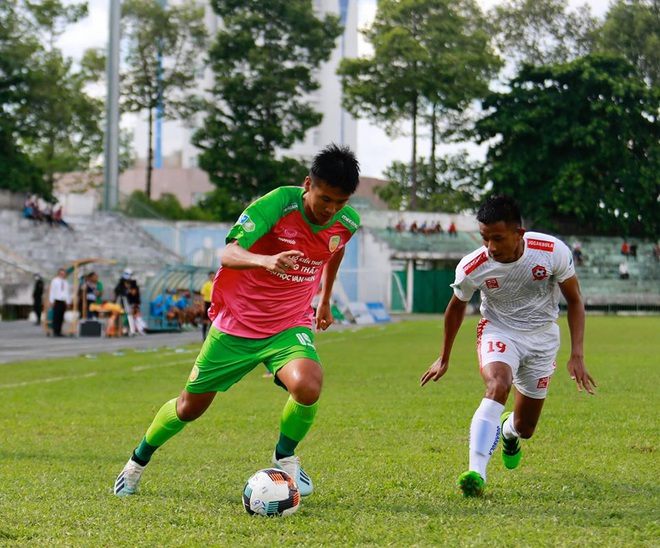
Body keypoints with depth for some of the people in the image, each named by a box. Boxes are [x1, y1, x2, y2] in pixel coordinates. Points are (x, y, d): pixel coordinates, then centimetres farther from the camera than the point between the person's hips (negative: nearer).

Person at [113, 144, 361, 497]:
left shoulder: (347, 222, -8)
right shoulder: (278, 203, -24)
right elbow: (228, 253, -34)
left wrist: (325, 300, 27)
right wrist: (265, 260, -54)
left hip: (289, 325, 2)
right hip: (236, 322, -2)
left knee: (308, 386, -30)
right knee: (191, 405, 10)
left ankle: (285, 458, 0)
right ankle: (138, 461, 39)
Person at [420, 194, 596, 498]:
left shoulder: (553, 251, -24)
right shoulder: (471, 267, -22)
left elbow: (574, 301, -8)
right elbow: (456, 307, 0)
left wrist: (577, 355, -16)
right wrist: (444, 359, 11)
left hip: (542, 336, 2)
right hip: (498, 332, -1)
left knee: (525, 428, 8)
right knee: (497, 386, -35)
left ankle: (508, 432, 48)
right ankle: (476, 473, -40)